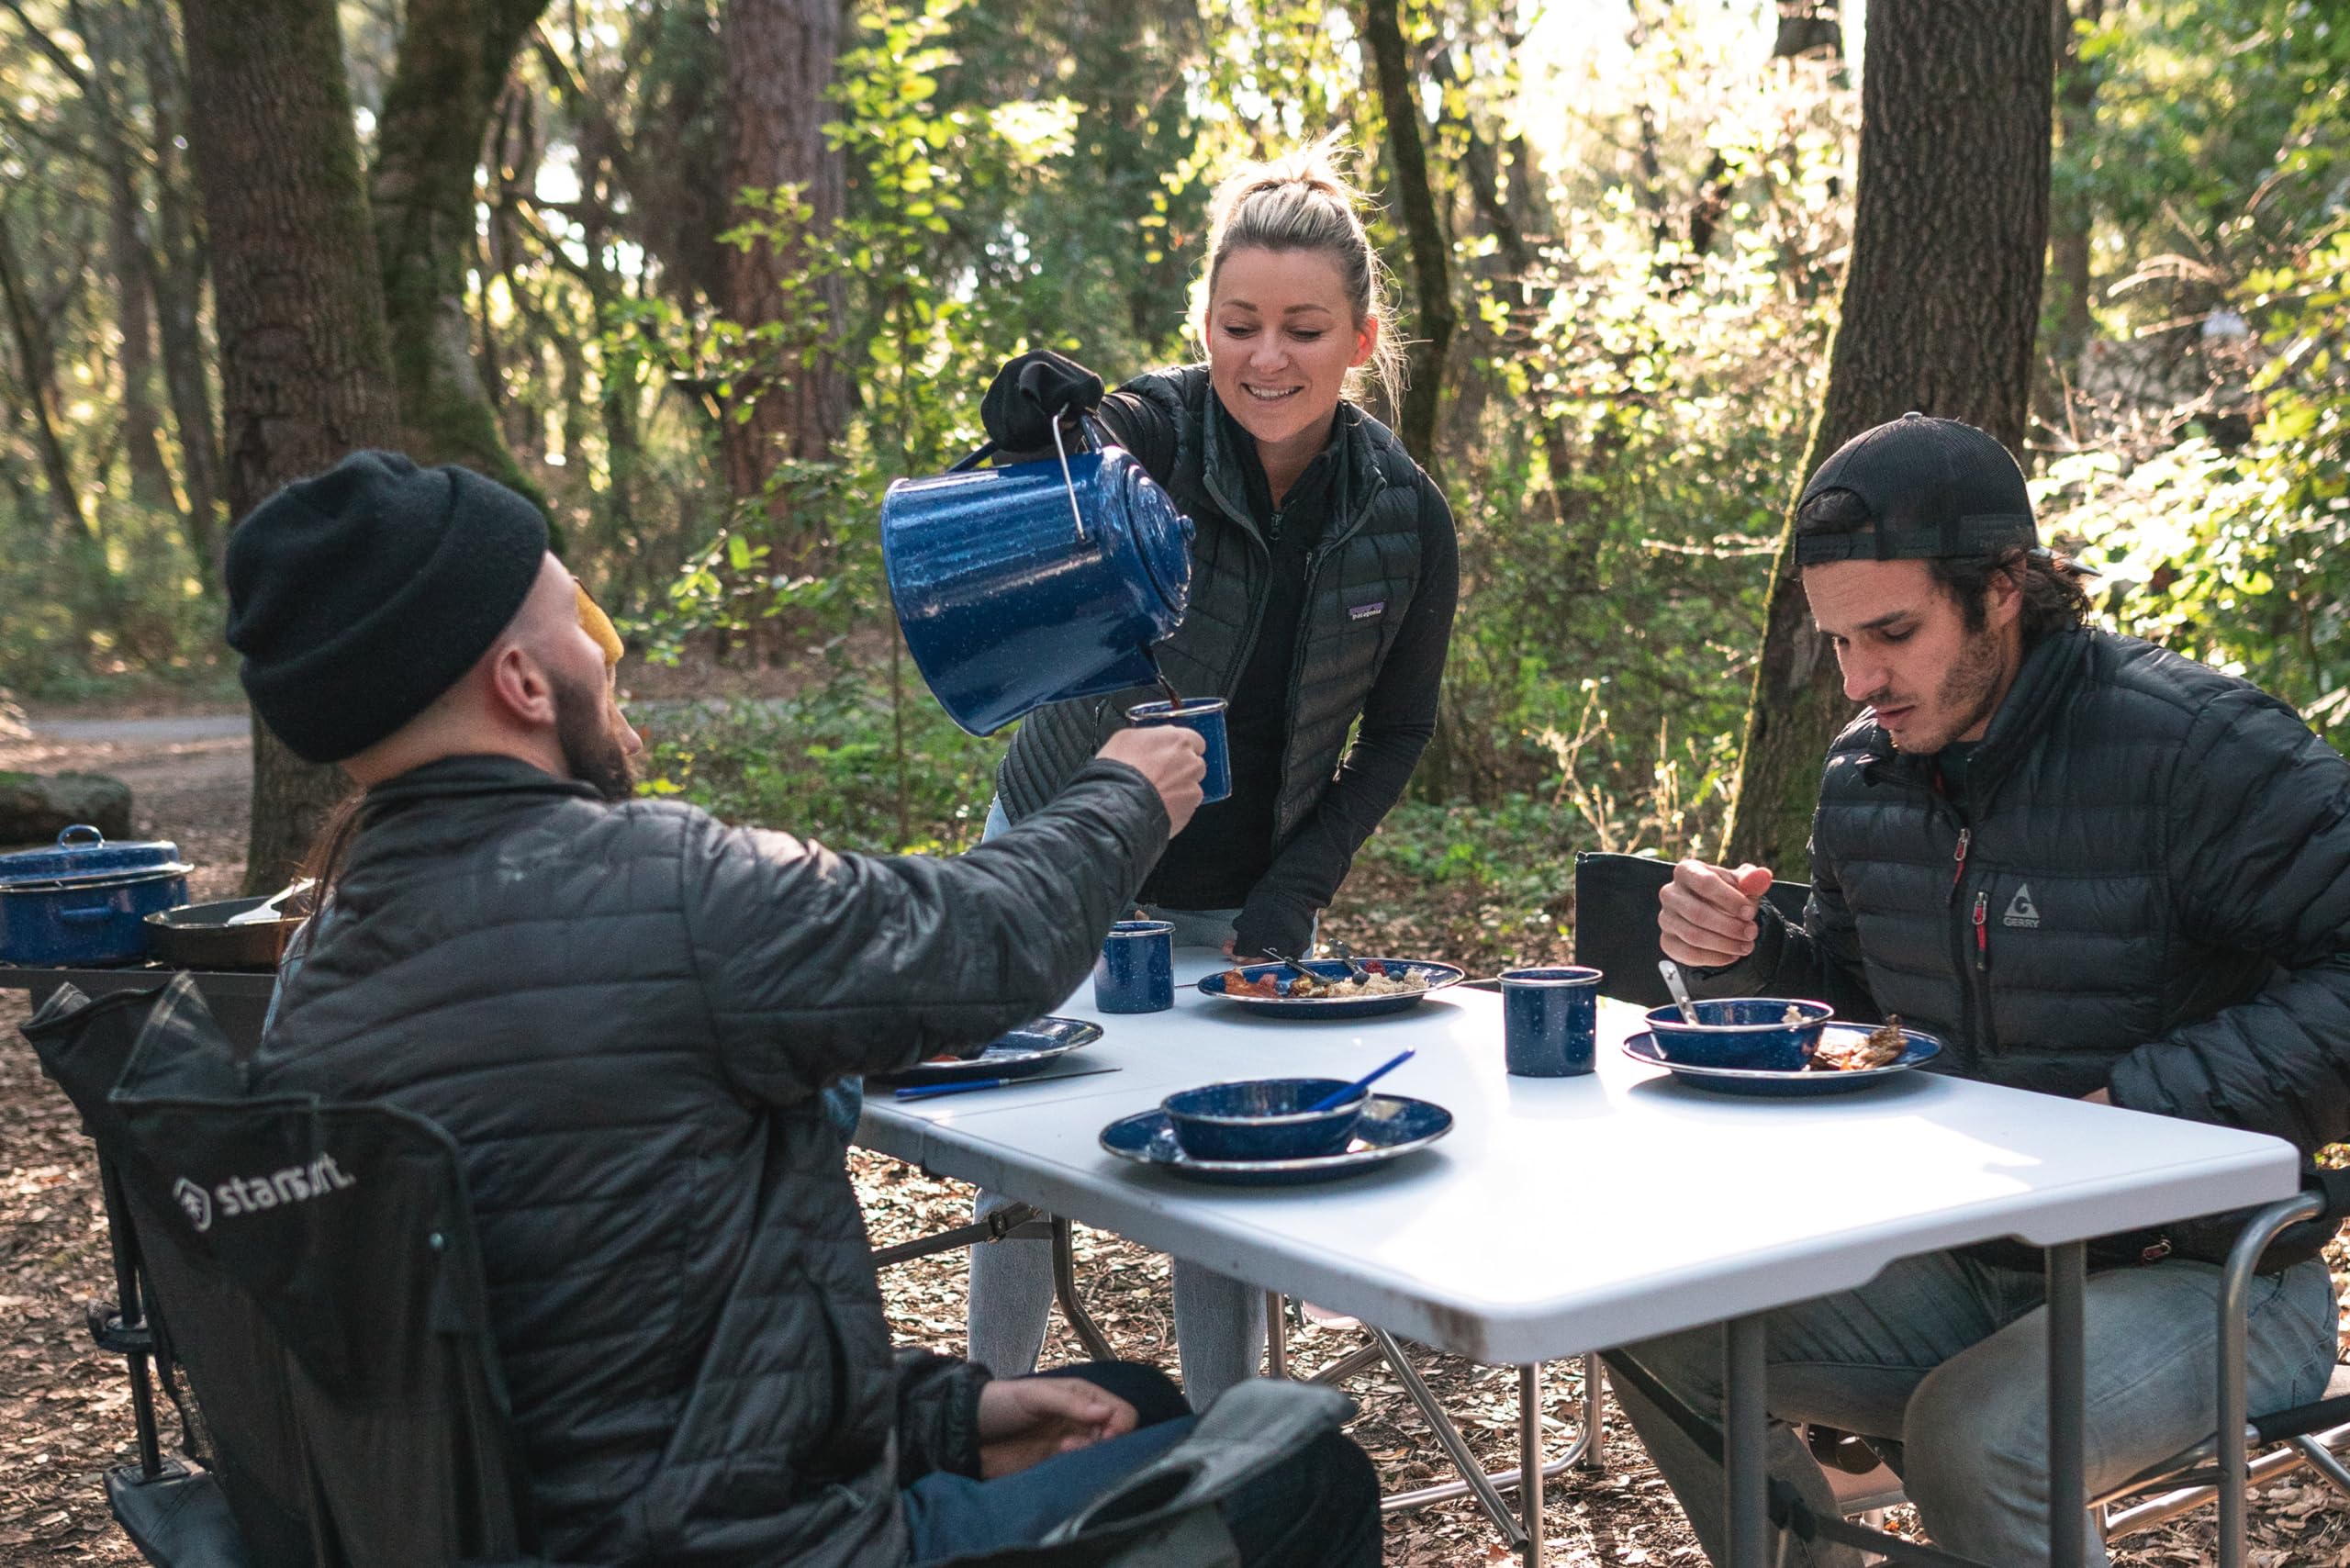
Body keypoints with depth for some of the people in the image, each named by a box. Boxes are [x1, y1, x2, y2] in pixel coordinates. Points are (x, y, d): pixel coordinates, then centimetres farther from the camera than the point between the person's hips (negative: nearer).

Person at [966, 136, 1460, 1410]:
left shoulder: (1405, 518, -10)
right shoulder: (1142, 434, -20)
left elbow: (1398, 730, 1)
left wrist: (1290, 901, -8)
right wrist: (1024, 444, -59)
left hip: (1240, 907, 2)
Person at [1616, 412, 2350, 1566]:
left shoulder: (2192, 745, -19)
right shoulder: (1866, 770, 5)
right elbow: (1850, 991, 19)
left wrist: (2143, 1101, -26)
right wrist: (1740, 954, -2)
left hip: (2205, 1281, -7)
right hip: (1968, 1267, 7)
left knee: (1971, 1438, -33)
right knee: (1655, 1330, -4)